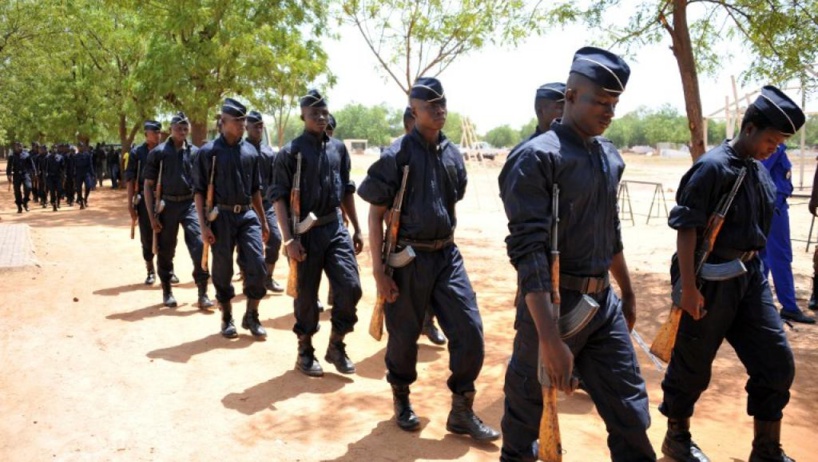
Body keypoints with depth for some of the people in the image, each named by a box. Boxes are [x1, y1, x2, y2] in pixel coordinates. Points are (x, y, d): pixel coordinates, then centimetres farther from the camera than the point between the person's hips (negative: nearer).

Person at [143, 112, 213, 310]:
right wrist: (152, 215, -6)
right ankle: (167, 292, 25)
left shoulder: (194, 152, 5)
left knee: (199, 246, -11)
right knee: (165, 251, 8)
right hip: (167, 205, -1)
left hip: (190, 204, 1)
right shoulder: (158, 152, -1)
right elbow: (148, 185, 0)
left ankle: (203, 294, -5)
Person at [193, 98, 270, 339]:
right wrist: (204, 225, -11)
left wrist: (263, 221, 15)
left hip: (247, 215, 3)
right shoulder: (208, 152, -5)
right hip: (221, 216, -3)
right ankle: (227, 319, 22)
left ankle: (251, 316, 14)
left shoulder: (250, 151, 8)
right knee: (222, 272, 6)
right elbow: (199, 191, -4)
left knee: (258, 266, -4)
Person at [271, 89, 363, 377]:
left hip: (336, 227, 4)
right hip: (306, 232, -4)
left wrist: (357, 229, 14)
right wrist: (289, 239, -17)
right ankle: (305, 352, 24)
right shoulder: (291, 151, -6)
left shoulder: (338, 148, 10)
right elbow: (279, 197, -9)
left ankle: (336, 345, 16)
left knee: (350, 287, -4)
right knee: (306, 295, 6)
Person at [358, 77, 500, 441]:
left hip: (446, 256, 5)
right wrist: (379, 270, -13)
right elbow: (376, 214, -9)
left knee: (470, 331, 1)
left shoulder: (453, 154, 6)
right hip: (408, 259, -5)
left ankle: (462, 412, 18)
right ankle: (401, 401, 36)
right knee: (404, 336, 10)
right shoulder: (397, 155, -11)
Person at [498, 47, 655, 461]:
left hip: (604, 304, 7)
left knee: (631, 412, 10)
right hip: (551, 304, -6)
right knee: (527, 405, 12)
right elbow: (527, 250, -24)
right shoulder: (536, 157, -16)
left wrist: (627, 291, 26)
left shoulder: (610, 156, 8)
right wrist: (549, 338, -28)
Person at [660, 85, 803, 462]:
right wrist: (688, 287, -21)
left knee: (776, 362, 9)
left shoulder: (760, 172, 9)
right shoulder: (713, 167, -16)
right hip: (711, 278, -8)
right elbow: (686, 229, -19)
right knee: (692, 365, 7)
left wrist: (755, 271, 18)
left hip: (751, 275, 8)